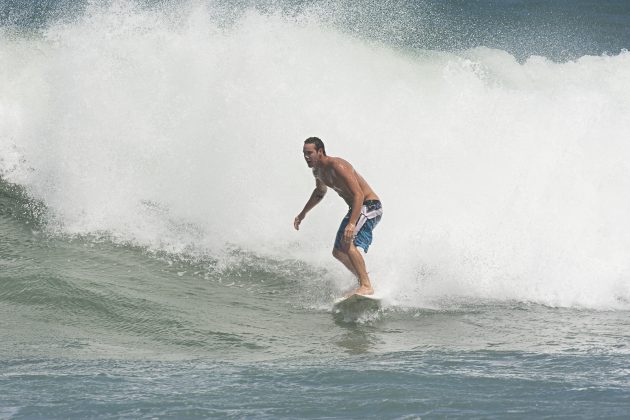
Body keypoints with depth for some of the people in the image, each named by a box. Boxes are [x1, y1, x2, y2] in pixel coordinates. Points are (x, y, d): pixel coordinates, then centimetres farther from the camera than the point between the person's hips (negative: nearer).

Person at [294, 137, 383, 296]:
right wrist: (303, 213, 32)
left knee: (347, 243, -29)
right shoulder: (318, 171, 5)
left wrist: (352, 224, -42)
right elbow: (320, 192, 30)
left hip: (369, 207, -10)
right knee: (338, 251, 13)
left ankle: (366, 287, -31)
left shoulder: (337, 166, -25)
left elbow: (359, 194, -32)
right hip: (356, 209, 10)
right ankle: (364, 281, 21)